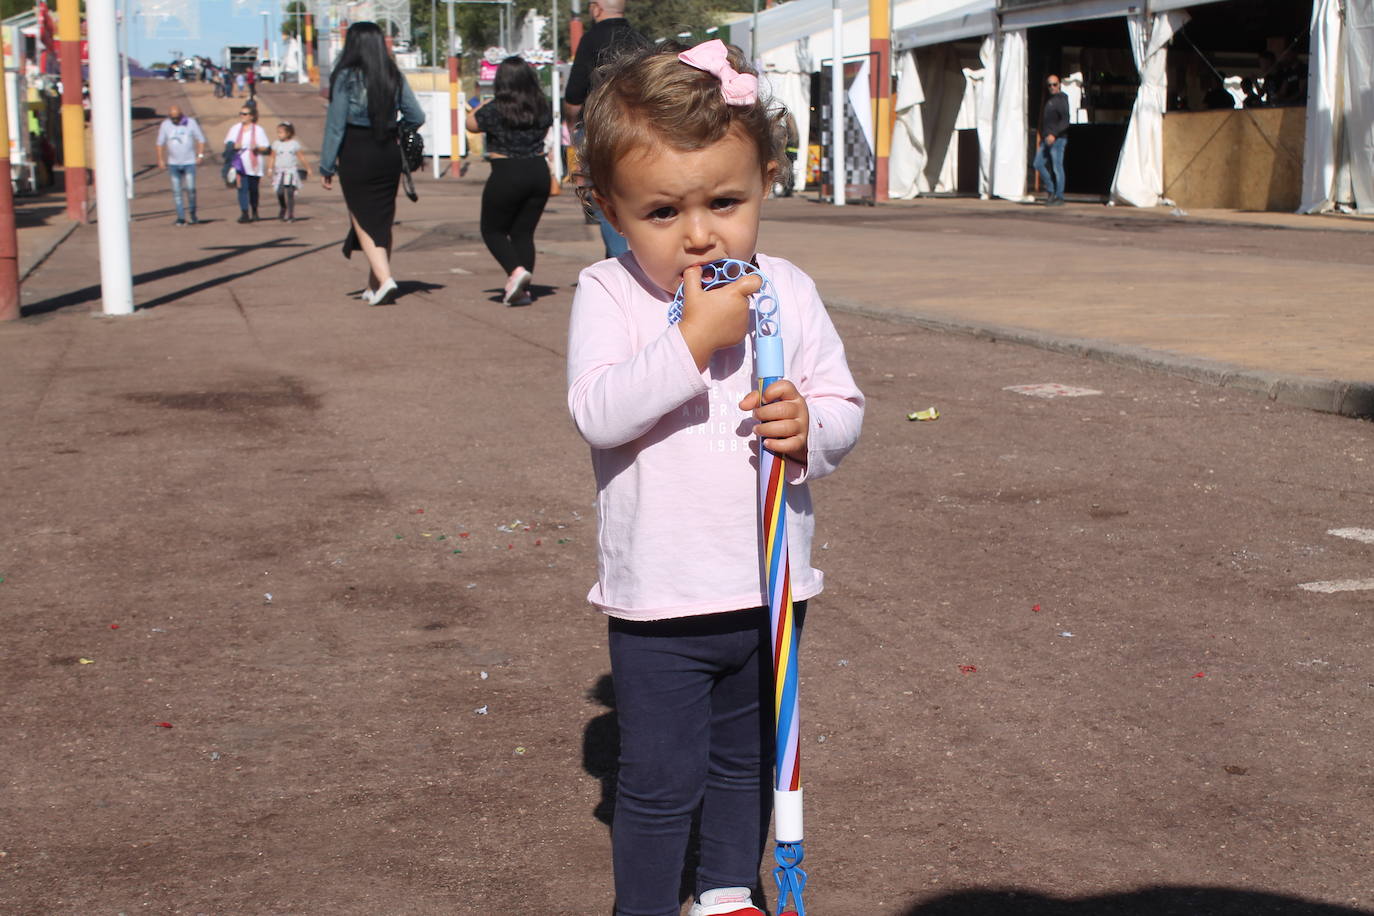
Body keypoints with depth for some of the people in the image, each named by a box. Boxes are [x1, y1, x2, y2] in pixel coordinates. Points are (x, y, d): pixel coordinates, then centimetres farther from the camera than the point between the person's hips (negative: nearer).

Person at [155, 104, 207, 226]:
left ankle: (192, 214, 8)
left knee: (190, 188, -11)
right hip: (173, 163, 2)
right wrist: (160, 160, 2)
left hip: (189, 162, -2)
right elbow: (160, 143, 8)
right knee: (177, 191, 1)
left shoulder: (191, 122, -2)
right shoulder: (165, 125, 0)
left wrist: (200, 155, -4)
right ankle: (181, 218, 5)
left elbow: (201, 139, 5)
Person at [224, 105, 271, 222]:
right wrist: (233, 146, -8)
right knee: (242, 188, -12)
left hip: (253, 166, -1)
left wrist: (257, 148, -20)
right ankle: (244, 213, -16)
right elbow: (227, 144, 15)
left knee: (253, 189, 9)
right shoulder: (235, 128, 12)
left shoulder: (258, 130, 2)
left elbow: (267, 149, 0)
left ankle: (254, 212, 29)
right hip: (239, 165, 1)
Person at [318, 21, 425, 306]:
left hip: (356, 157, -4)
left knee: (364, 222, 1)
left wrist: (326, 167, -4)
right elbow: (417, 117, 3)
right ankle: (374, 287, 20)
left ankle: (384, 279, -16)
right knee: (383, 221, 13)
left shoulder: (346, 77, -9)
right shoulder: (394, 77, 3)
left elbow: (335, 125, -9)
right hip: (389, 155, 5)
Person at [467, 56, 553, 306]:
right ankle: (522, 289, 6)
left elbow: (471, 123, 8)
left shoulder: (495, 110, -11)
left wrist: (482, 105, 25)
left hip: (506, 174, -4)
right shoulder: (543, 108, 1)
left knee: (493, 230, 11)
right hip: (539, 171, 4)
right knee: (524, 232, 13)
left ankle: (516, 270, -13)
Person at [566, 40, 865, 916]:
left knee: (750, 759, 22)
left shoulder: (789, 292, -2)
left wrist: (811, 427, -20)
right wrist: (695, 339, -30)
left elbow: (844, 404, 3)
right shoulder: (608, 294, -10)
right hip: (659, 600, -4)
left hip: (768, 588, 4)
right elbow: (598, 412, -23)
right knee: (660, 779, 6)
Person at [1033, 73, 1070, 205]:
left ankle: (1059, 197, 0)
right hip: (1046, 139, 8)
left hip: (1057, 139, -8)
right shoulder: (1048, 100, 17)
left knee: (1057, 167, -6)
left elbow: (1065, 121, -16)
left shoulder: (1061, 99, -8)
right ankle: (1052, 191, 13)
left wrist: (1054, 134, -24)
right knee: (1038, 164, 4)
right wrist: (1042, 139, 20)